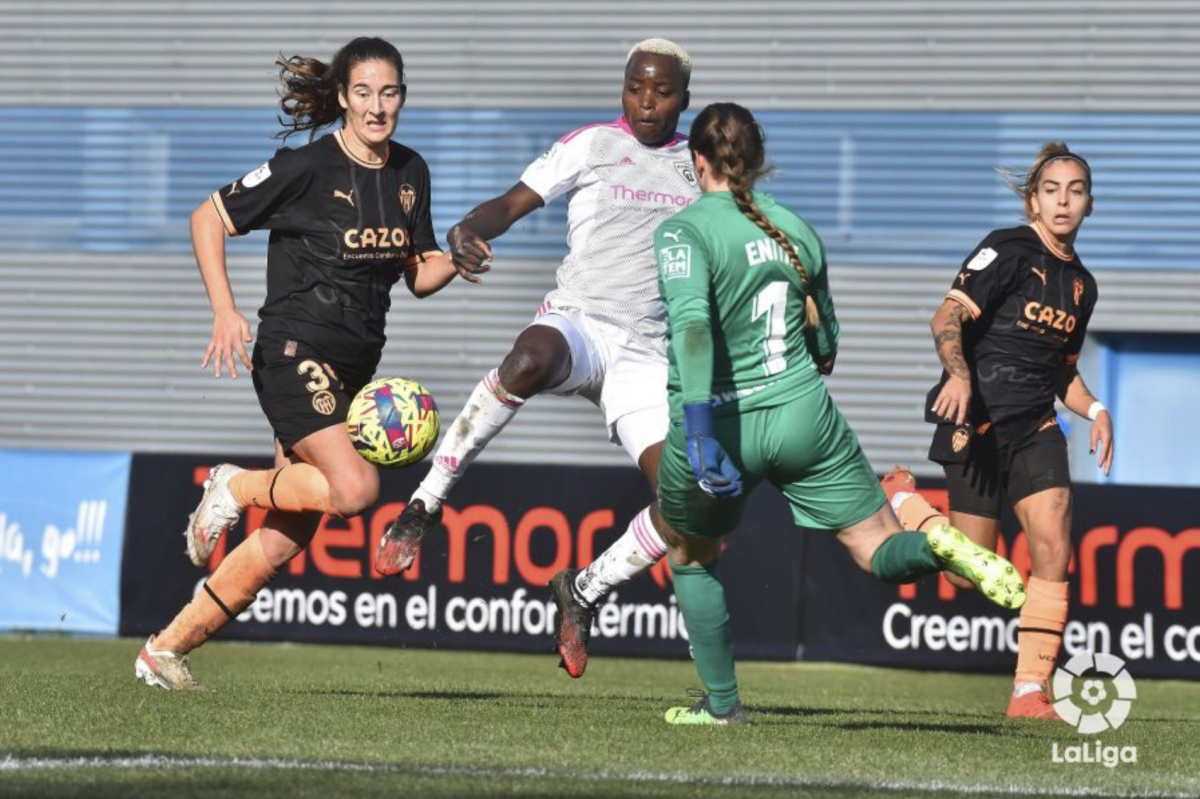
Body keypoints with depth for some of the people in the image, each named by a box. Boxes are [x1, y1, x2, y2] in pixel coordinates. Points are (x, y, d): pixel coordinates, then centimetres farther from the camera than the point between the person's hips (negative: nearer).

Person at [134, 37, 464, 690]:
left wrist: (454, 261, -5)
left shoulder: (409, 174, 9)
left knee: (283, 541, 3)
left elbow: (417, 276, 17)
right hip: (294, 357, -7)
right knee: (355, 488, -28)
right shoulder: (307, 168, -10)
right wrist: (225, 312, -13)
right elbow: (208, 219, -4)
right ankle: (236, 487, -2)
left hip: (354, 369, 7)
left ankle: (166, 650, 13)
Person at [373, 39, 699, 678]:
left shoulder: (700, 168, 16)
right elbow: (513, 203, -5)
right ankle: (426, 502, -30)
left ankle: (582, 592, 10)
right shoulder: (592, 145, 5)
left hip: (646, 356, 4)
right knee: (531, 358, -43)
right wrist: (471, 229, -26)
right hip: (578, 321, -4)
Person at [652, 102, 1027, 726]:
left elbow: (691, 322, -27)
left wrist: (699, 424, -32)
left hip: (717, 428, -3)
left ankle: (722, 703, 24)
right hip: (804, 417, 3)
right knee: (882, 552, 5)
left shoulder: (682, 234, -10)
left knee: (690, 558, 24)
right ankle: (939, 549, -30)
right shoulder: (795, 229, 7)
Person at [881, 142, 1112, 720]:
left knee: (1054, 547, -12)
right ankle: (900, 498, 29)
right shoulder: (1008, 250, -8)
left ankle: (1030, 690, -8)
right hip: (978, 420, -6)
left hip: (1036, 428, 6)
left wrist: (1094, 410, 5)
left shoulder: (1081, 284, 14)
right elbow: (948, 317, -19)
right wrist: (959, 373, -37)